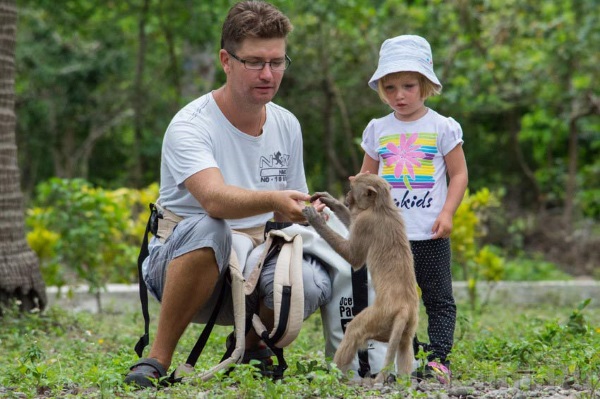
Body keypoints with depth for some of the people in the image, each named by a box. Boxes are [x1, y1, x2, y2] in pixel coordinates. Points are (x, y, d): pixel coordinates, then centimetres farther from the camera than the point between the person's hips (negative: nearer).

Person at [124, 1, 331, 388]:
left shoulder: (287, 126, 5)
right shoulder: (190, 125, -16)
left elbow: (291, 216, 16)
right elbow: (214, 198, -36)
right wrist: (274, 200, -53)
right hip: (180, 263, -4)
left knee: (310, 283, -29)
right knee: (209, 229, -39)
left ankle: (252, 343, 5)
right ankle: (158, 358, -24)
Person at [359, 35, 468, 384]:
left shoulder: (442, 127, 0)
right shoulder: (378, 130, 9)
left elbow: (459, 173, 1)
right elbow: (367, 177, 18)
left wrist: (447, 213, -9)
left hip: (430, 235, -3)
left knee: (439, 298, -1)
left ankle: (439, 358, -2)